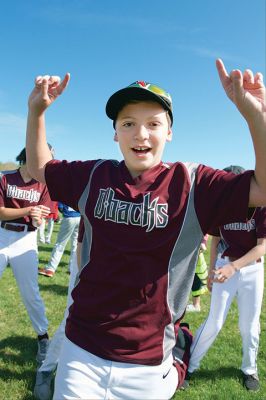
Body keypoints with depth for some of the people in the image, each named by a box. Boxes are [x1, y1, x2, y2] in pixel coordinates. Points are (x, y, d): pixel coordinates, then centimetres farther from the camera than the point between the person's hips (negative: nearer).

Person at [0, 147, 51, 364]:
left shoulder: (43, 185, -2)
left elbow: (39, 220, -5)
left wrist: (37, 219, -29)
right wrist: (28, 210, -23)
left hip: (26, 241, 0)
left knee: (30, 293, 5)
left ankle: (43, 337, 20)